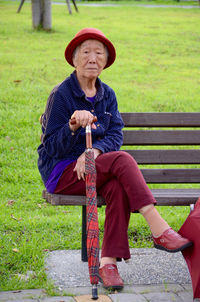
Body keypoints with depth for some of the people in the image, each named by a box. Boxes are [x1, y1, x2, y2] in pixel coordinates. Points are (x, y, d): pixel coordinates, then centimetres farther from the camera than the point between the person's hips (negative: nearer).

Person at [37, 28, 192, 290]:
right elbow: (52, 148, -11)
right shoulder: (61, 95, -9)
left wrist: (93, 151, -21)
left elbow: (115, 135, 0)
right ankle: (160, 231, -33)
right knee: (122, 160, -29)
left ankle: (108, 262, -31)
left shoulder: (107, 94, 9)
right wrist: (73, 125, -31)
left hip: (91, 166, 5)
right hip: (61, 172, -5)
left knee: (118, 187, -31)